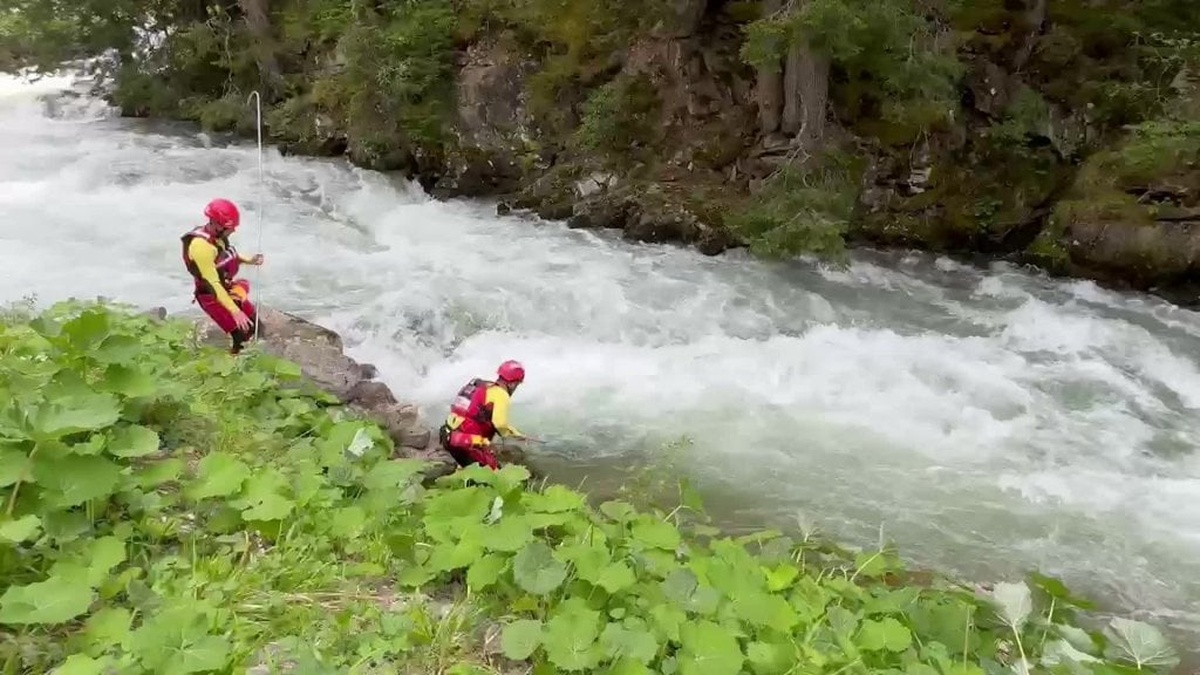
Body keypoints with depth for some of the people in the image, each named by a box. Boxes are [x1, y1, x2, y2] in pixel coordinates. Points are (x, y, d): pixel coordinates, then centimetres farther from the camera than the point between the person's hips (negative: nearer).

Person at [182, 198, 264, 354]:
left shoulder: (218, 235, -5)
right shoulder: (201, 246, -31)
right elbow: (213, 284, -32)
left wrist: (249, 261, 1)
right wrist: (235, 311, -35)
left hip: (230, 290, 8)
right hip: (213, 298, -8)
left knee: (255, 326, 16)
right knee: (242, 338, -12)